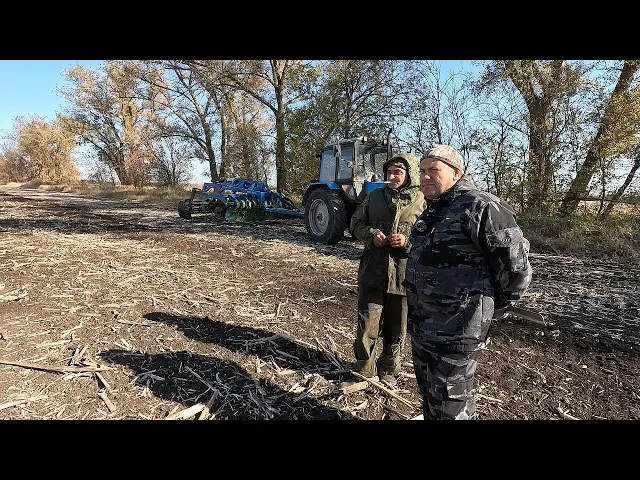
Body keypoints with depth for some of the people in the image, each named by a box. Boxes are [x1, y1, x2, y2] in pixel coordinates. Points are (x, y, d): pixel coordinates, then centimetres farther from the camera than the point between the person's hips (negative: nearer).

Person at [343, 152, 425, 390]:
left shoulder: (423, 201, -1)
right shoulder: (374, 196, 7)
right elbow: (355, 223, 10)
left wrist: (408, 240, -20)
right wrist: (371, 234, -10)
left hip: (404, 275, -1)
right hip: (372, 273, 2)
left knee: (396, 330, 15)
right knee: (366, 326, 7)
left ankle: (388, 372, 38)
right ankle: (363, 371, 28)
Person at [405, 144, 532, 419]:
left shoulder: (480, 208, -18)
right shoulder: (432, 211, 12)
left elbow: (517, 266, -17)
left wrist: (494, 307, -4)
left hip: (455, 332, -9)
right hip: (421, 327, 9)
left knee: (450, 408, 8)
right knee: (429, 396, 26)